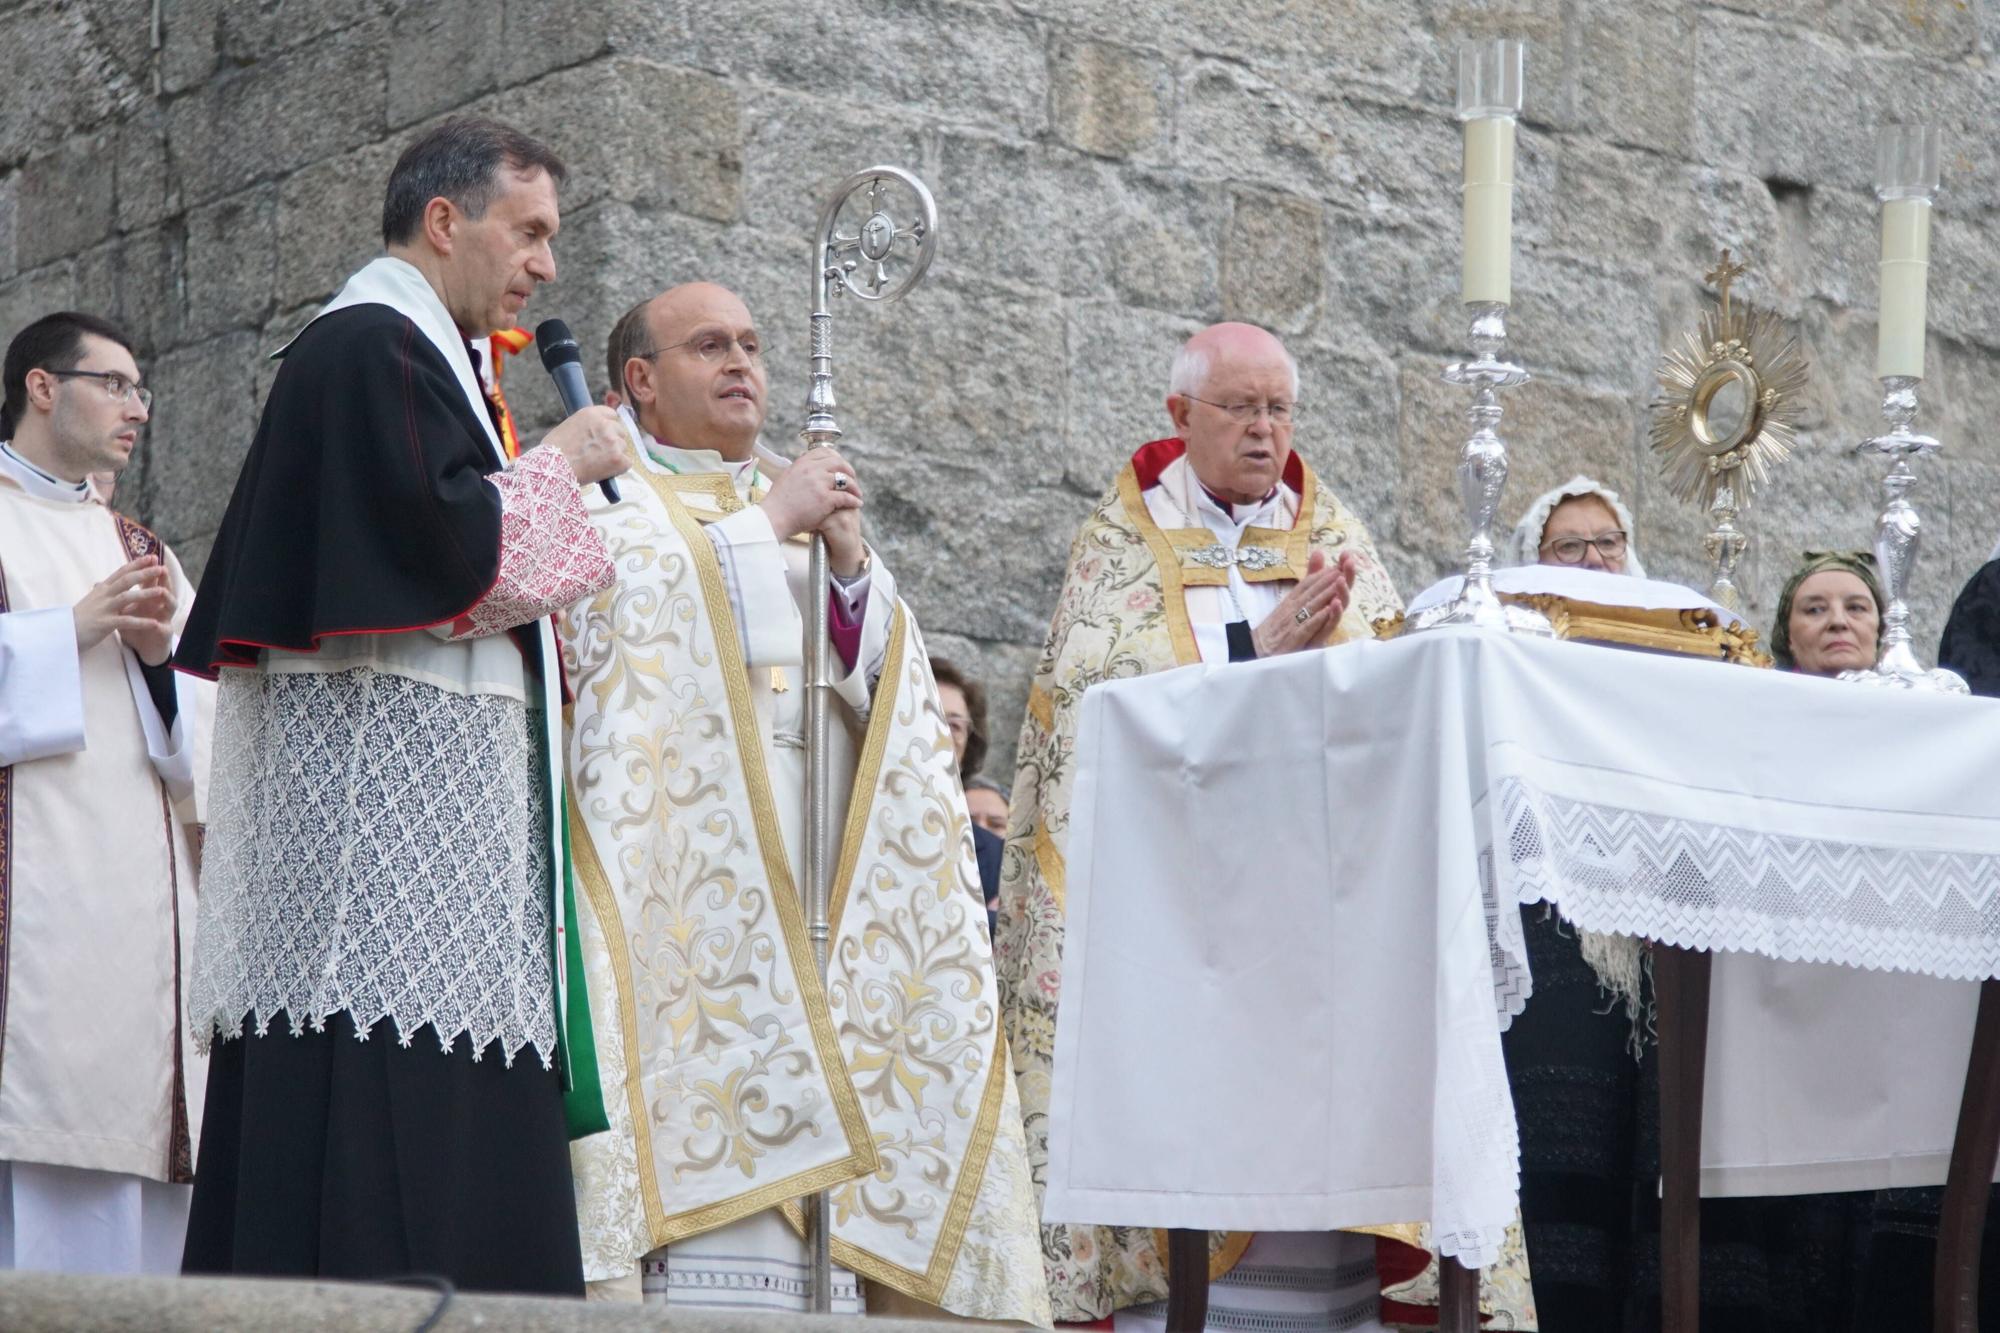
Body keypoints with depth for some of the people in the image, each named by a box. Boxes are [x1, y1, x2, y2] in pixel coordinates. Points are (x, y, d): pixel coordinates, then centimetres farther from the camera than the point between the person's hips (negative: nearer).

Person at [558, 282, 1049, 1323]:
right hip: (688, 879, -5)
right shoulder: (606, 499, 11)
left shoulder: (803, 502, 27)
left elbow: (879, 683, 15)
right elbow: (620, 610, -11)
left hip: (823, 902, 5)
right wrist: (767, 525, -7)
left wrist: (848, 560, -2)